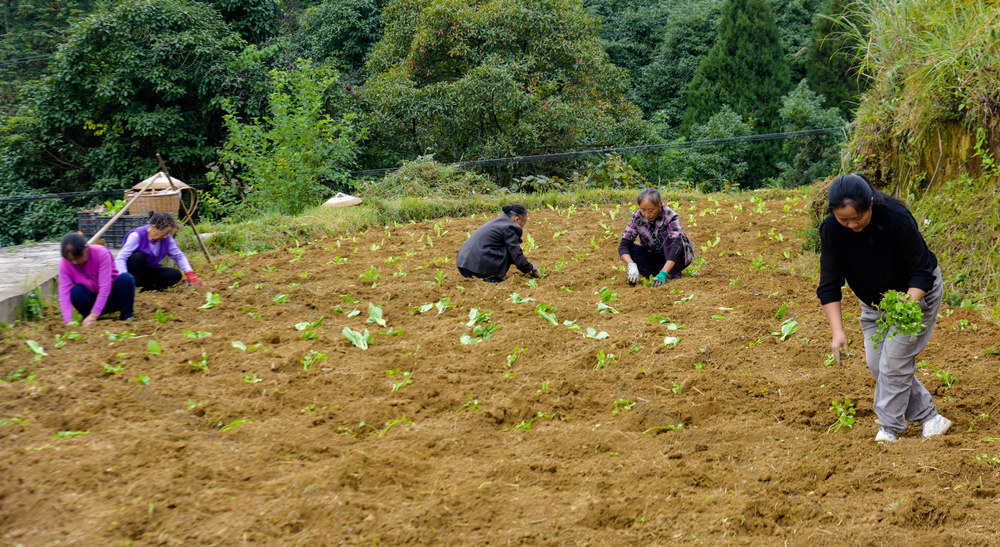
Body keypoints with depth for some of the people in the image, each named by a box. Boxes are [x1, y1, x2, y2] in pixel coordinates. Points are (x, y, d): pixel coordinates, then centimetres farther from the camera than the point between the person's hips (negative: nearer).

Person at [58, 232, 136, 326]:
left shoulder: (101, 253, -24)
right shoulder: (64, 264, -14)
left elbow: (105, 287, -29)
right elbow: (64, 293, -23)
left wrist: (93, 315, -36)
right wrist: (68, 321, -38)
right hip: (92, 298, 1)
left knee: (126, 278, -31)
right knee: (76, 292, -31)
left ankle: (126, 316, -12)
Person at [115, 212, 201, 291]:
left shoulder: (167, 239, -8)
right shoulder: (137, 236, -24)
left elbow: (179, 256, 2)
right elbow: (120, 259, -31)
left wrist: (190, 274, -13)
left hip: (150, 270, 5)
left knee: (176, 274, -20)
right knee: (139, 256, -36)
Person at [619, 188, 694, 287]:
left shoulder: (671, 217, -24)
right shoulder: (637, 217, -14)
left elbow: (676, 246, -37)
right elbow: (623, 245, -19)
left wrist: (663, 274, -49)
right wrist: (631, 265, -40)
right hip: (653, 258, 3)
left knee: (667, 235, -31)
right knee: (628, 248, -21)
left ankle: (674, 275, -24)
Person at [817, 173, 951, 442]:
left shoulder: (898, 219, -33)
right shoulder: (831, 229, -23)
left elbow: (922, 271, -24)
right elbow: (829, 285, -19)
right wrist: (837, 330, -29)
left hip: (916, 292, -5)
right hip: (874, 300, 5)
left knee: (895, 359, -11)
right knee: (877, 363, 1)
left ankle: (889, 426, 2)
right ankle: (927, 415, 14)